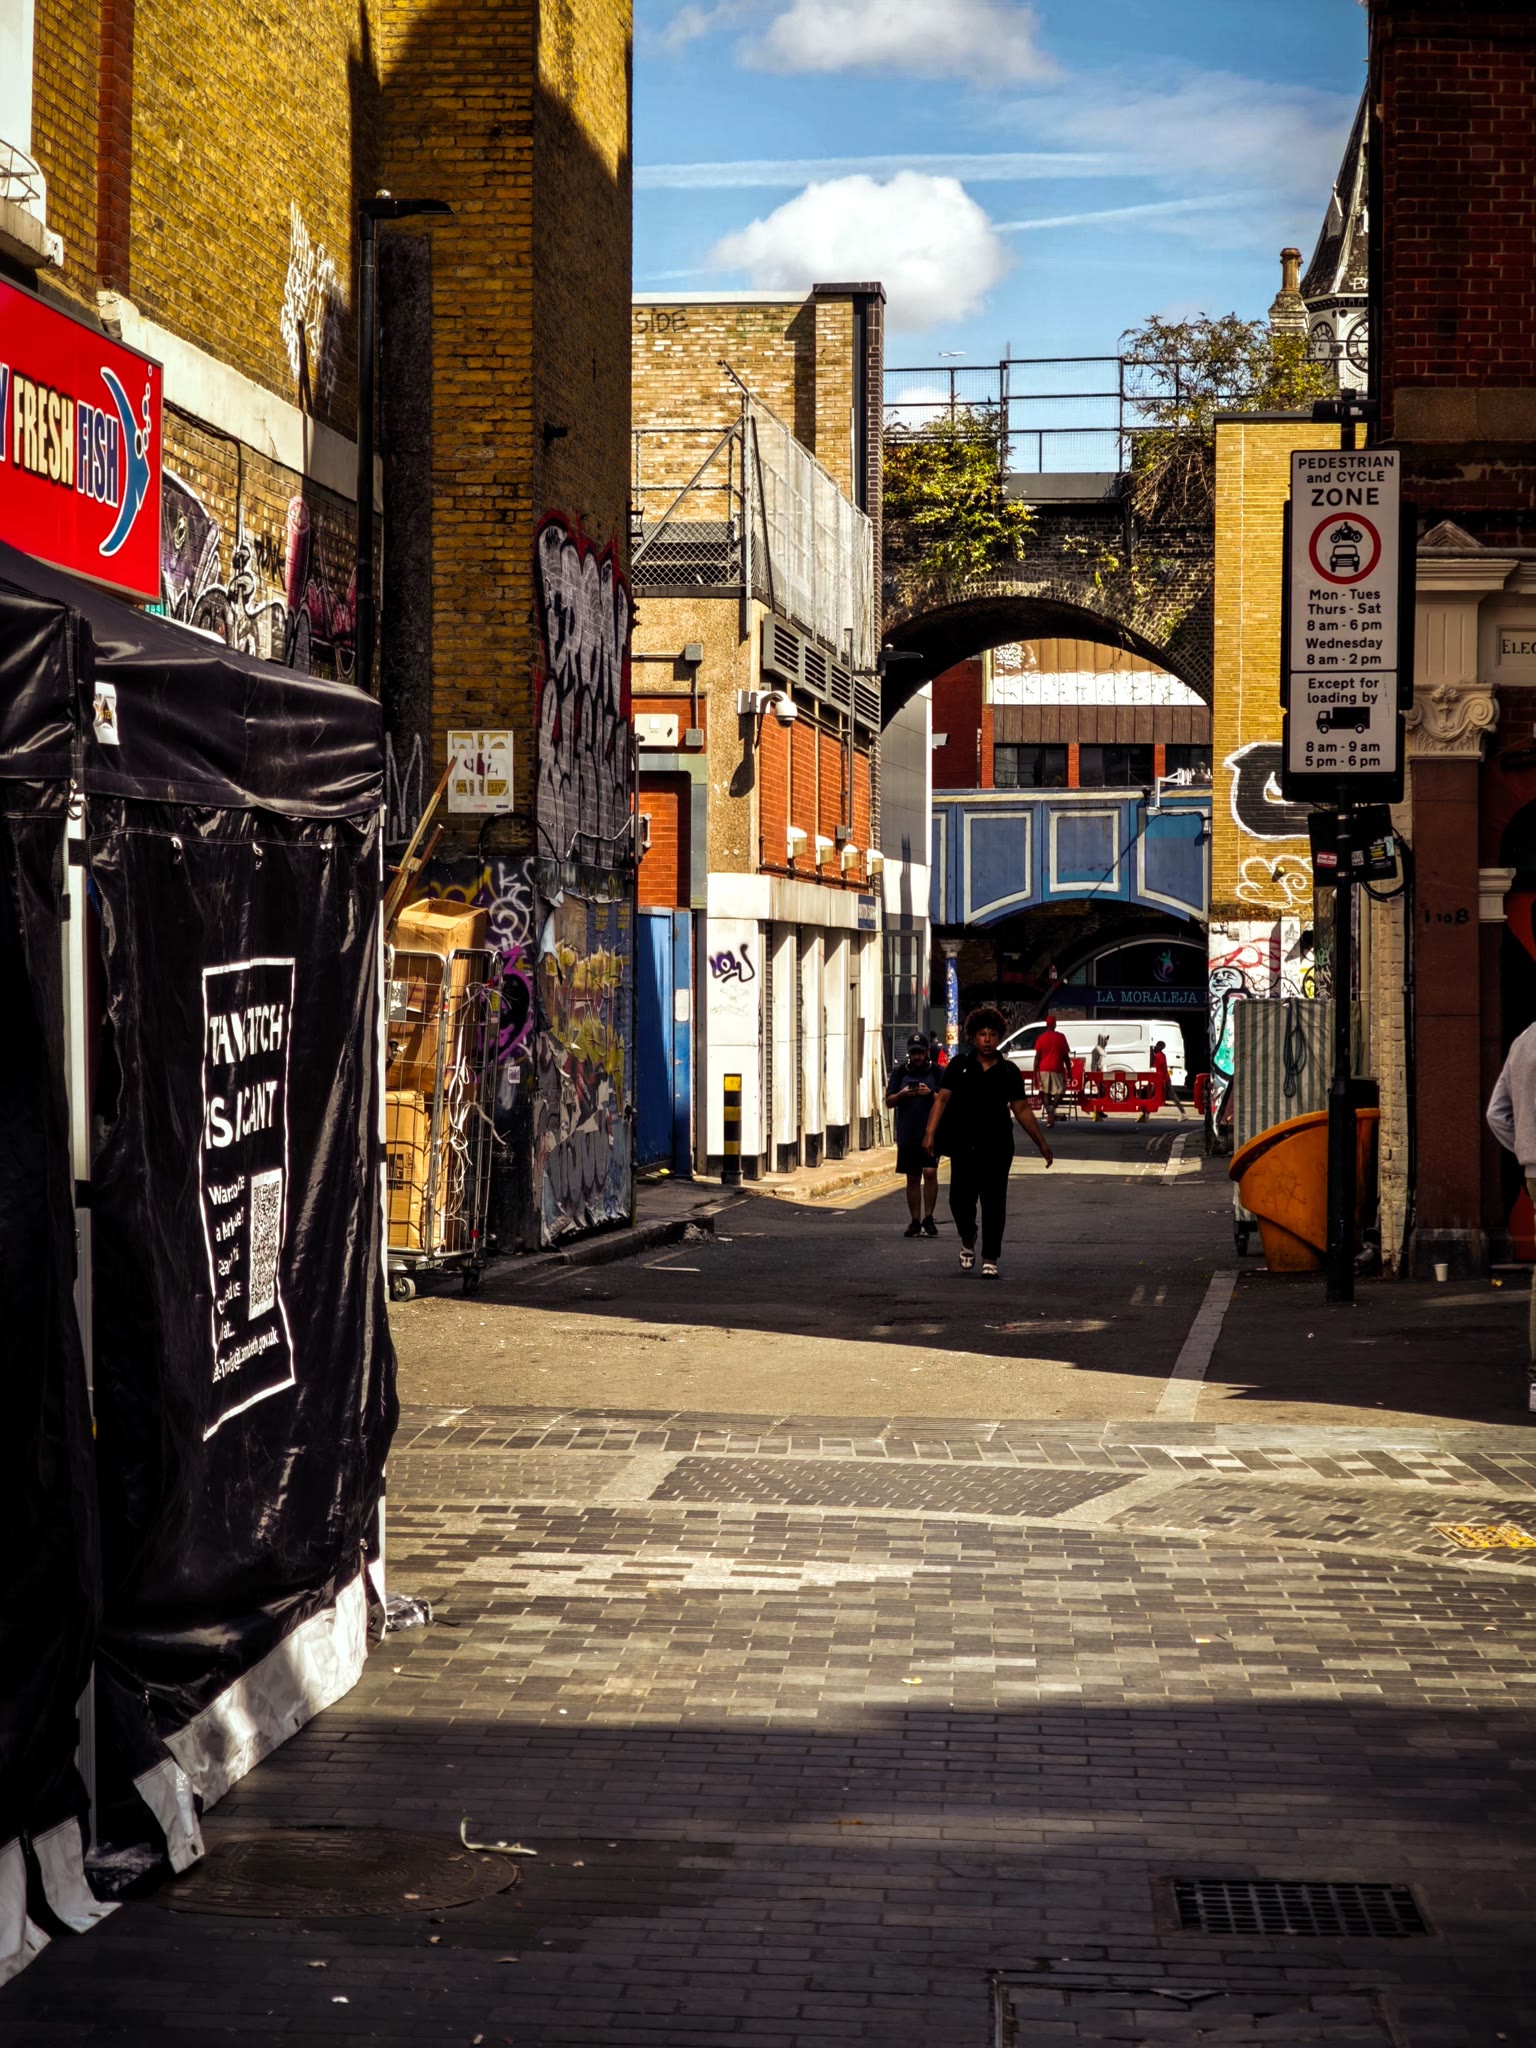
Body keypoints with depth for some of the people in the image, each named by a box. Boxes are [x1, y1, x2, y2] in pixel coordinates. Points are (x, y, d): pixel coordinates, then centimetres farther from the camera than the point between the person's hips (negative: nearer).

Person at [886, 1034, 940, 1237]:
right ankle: (915, 1222, 16)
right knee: (912, 1178, 9)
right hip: (907, 1135, 3)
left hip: (931, 1133, -3)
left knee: (930, 1172, -17)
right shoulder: (900, 1073, 10)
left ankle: (928, 1219, -10)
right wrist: (901, 1095, -10)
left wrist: (931, 1093, -17)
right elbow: (888, 1102, 10)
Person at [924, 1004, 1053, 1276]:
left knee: (994, 1203, -1)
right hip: (964, 1146, -1)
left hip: (997, 1148, 1)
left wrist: (1041, 1143, 10)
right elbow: (942, 1099, -1)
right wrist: (930, 1133, -13)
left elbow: (1022, 1110, 11)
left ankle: (990, 1259, 8)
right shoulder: (959, 1066, 3)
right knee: (961, 1198, -5)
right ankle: (967, 1242, 25)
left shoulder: (1008, 1071, 6)